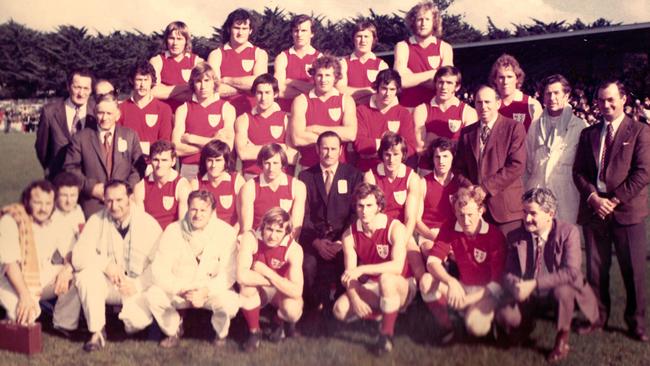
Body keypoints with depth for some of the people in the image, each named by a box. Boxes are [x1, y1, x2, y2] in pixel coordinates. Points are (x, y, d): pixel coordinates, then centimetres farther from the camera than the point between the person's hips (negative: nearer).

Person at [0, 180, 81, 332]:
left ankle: (65, 325, -7)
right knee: (25, 315, -34)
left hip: (45, 280, 6)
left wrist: (66, 270, -21)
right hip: (15, 282, -6)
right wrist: (25, 294, -29)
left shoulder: (54, 228, 8)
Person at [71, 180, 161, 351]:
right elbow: (78, 256, -12)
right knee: (86, 273, -29)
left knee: (138, 322, -28)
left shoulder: (148, 223, -8)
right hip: (107, 284, 2)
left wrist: (137, 285, -21)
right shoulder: (96, 221, -3)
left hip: (138, 287, -2)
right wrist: (106, 264, -28)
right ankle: (97, 332, -15)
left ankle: (127, 312, 13)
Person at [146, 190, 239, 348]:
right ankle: (173, 331, 6)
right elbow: (160, 270, -11)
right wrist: (182, 290, -25)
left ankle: (221, 334, 5)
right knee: (153, 295, -25)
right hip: (177, 290, 2)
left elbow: (229, 273, -14)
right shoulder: (173, 231, -7)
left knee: (230, 302, -33)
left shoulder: (226, 233, -11)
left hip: (212, 291, -2)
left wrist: (206, 291, -29)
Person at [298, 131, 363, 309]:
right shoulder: (305, 176, 10)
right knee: (307, 265, -31)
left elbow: (356, 212, 2)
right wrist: (316, 242, -13)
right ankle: (316, 307, -5)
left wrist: (342, 242, -12)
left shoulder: (353, 175, 9)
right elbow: (303, 214, 3)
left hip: (343, 238, 0)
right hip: (314, 238, 1)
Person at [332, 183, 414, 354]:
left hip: (399, 288, -4)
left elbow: (397, 266, -33)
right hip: (370, 288, 5)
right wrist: (355, 299, -28)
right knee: (341, 309, -21)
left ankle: (387, 334, -22)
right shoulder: (350, 235, -7)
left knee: (386, 278, -39)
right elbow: (350, 274, -10)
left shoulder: (395, 228, -20)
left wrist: (362, 269, -38)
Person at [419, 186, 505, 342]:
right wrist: (451, 282, -35)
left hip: (485, 291, -4)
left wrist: (469, 299, -29)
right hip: (461, 287, 4)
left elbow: (497, 282, -18)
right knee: (426, 281, -25)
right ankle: (446, 327, -5)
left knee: (475, 327, -34)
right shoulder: (449, 229, -6)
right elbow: (432, 261, -15)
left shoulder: (495, 236, -18)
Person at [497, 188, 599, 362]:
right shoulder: (516, 237, -5)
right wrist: (517, 287, -27)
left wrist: (534, 284, -33)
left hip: (558, 291, -3)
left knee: (563, 290, -38)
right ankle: (528, 322, 14)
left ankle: (562, 340, -12)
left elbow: (571, 272, -27)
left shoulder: (568, 232, -16)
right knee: (505, 315, -24)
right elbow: (509, 274, -2)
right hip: (530, 297, 3)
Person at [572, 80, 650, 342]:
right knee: (595, 269, 7)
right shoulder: (588, 133, 14)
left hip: (627, 210, -3)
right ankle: (597, 317, 19)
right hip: (594, 210, 4)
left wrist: (614, 200, -12)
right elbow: (578, 171, 9)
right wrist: (593, 197, -7)